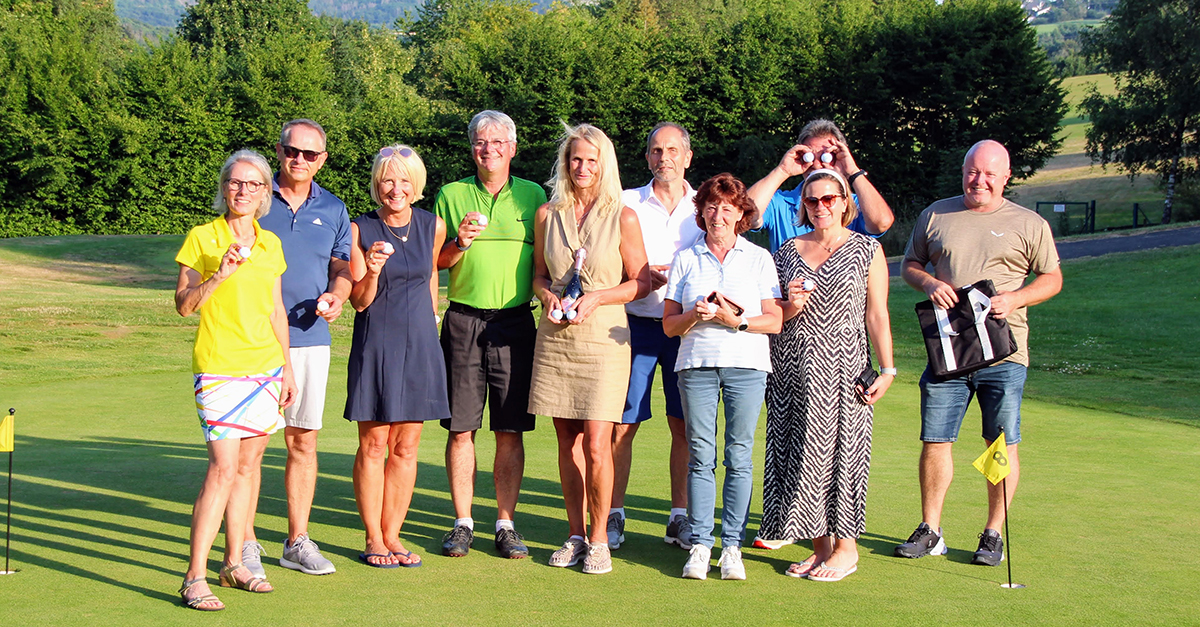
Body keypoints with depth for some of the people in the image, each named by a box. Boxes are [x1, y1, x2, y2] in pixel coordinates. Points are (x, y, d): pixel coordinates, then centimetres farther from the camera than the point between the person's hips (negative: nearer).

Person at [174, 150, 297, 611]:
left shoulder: (270, 244, 12)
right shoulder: (202, 237, -2)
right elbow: (183, 305, -6)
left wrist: (287, 369, 15)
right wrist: (220, 274, -20)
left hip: (266, 366, 5)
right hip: (220, 368, -5)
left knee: (248, 464, 8)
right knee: (223, 468, -13)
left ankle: (234, 564, 18)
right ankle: (195, 578, -9)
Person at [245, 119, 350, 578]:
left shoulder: (333, 209, 13)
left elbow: (342, 268, 16)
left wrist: (336, 295, -5)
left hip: (311, 338, 3)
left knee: (303, 441, 6)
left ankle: (297, 542, 16)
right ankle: (246, 544, 5)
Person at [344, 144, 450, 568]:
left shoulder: (433, 226, 3)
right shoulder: (360, 230, -5)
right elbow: (359, 301, -6)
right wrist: (372, 272, -24)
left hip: (419, 343, 3)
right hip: (376, 344, -3)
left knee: (406, 446, 7)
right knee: (373, 445, 1)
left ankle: (392, 535, 17)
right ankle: (373, 538, 12)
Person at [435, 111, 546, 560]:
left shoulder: (534, 196, 9)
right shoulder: (451, 195, 9)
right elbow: (435, 262, 10)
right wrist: (460, 242, -9)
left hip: (515, 322, 0)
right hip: (464, 320, 0)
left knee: (511, 430, 1)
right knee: (461, 428, 1)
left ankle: (506, 523, 10)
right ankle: (462, 522, 12)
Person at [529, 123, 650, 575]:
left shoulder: (622, 217, 0)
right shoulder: (548, 214, 9)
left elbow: (641, 282, 2)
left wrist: (596, 298, -11)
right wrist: (548, 295, -4)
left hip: (603, 339, -3)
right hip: (555, 338, 3)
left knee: (596, 445, -8)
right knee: (567, 441, 7)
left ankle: (599, 539, 5)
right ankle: (576, 535, 18)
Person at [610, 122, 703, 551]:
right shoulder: (626, 204, 6)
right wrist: (641, 277, -12)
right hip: (636, 325, -1)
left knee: (685, 426, 3)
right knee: (623, 424, -2)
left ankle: (680, 518, 13)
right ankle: (613, 517, 8)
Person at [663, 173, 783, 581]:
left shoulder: (759, 259, 10)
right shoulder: (685, 259, 13)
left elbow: (775, 321, 4)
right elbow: (669, 324, 9)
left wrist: (738, 319, -12)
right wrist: (694, 314, -11)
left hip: (747, 364, -1)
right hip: (697, 363, 1)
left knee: (739, 456, -3)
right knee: (700, 456, -2)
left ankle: (732, 545, 2)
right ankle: (700, 544, 3)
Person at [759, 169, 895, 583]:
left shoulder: (866, 250, 4)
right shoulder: (788, 252, 12)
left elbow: (877, 314, 1)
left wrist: (887, 368, -6)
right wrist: (790, 307, -7)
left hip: (842, 367, -3)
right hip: (792, 367, 3)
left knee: (840, 447, -3)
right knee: (800, 452, 3)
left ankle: (845, 546, 7)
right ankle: (820, 545, 12)